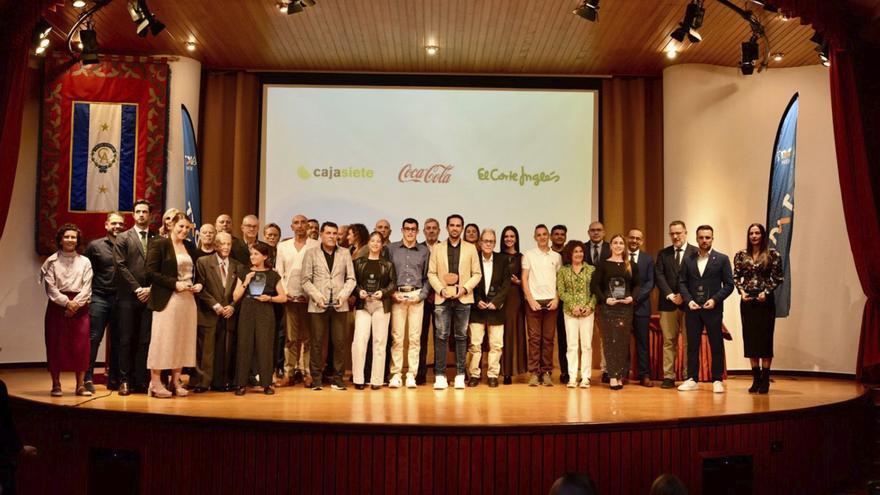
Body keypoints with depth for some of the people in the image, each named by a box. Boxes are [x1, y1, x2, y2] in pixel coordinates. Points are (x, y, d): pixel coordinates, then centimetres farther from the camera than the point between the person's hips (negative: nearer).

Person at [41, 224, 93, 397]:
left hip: (79, 307, 1)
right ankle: (56, 384, 8)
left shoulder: (84, 262, 9)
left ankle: (80, 385, 3)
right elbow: (50, 287, -3)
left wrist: (76, 304, -12)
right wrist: (66, 302, -13)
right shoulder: (52, 261, 5)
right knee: (56, 345, 0)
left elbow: (86, 287, 2)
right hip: (57, 306, -1)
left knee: (81, 345, -3)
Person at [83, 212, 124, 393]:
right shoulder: (95, 246, 5)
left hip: (120, 298, 2)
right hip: (99, 298, -1)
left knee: (117, 340, 6)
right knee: (94, 338, -3)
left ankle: (114, 379, 14)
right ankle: (88, 378, 4)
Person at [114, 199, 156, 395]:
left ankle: (140, 380, 5)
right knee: (127, 340, 1)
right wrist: (136, 288, -8)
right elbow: (121, 265, -1)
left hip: (149, 296, 1)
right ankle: (125, 380, 6)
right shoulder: (123, 238, 7)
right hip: (128, 296, -1)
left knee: (145, 341, 0)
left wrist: (150, 289, -5)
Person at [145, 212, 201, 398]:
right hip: (167, 299, -6)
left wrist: (198, 284, 3)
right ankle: (155, 383, 4)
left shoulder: (190, 247, 15)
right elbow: (151, 272, -10)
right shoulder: (160, 244, -4)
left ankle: (176, 381, 15)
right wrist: (174, 284, -16)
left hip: (188, 299, 6)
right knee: (163, 339, -4)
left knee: (183, 340, 7)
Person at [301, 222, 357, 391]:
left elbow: (351, 279, 8)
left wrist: (343, 295, -7)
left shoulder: (345, 253, 11)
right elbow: (306, 280, 3)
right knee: (317, 343, 0)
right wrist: (317, 296, -10)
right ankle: (316, 379, 8)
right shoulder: (311, 253, 7)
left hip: (339, 305, 1)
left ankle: (337, 379, 9)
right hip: (318, 305, -1)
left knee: (339, 342, 1)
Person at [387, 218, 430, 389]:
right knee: (397, 337, -3)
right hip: (397, 296, -1)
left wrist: (422, 295, -3)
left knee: (415, 337, -1)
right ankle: (395, 374, 3)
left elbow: (427, 277, 9)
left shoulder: (424, 251, 10)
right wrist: (392, 293, -5)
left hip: (416, 296, 1)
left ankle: (411, 375, 4)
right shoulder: (391, 249, 8)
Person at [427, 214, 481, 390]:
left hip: (463, 298, 0)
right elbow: (431, 273, 6)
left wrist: (465, 288, -8)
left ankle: (460, 375, 7)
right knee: (441, 336, -4)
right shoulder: (437, 248, 10)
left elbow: (476, 274, 6)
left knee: (461, 336, 2)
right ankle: (440, 376, -1)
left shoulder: (470, 248, 9)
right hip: (442, 298, 0)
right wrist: (441, 289, -8)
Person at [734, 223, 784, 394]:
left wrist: (766, 292, -14)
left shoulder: (773, 255, -1)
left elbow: (778, 277, -3)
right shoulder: (741, 256, 8)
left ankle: (765, 380, 5)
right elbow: (736, 277, 6)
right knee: (750, 338, 4)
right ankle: (756, 379, 13)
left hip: (765, 301, -3)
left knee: (765, 338, -2)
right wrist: (742, 291, -9)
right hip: (747, 301, 3)